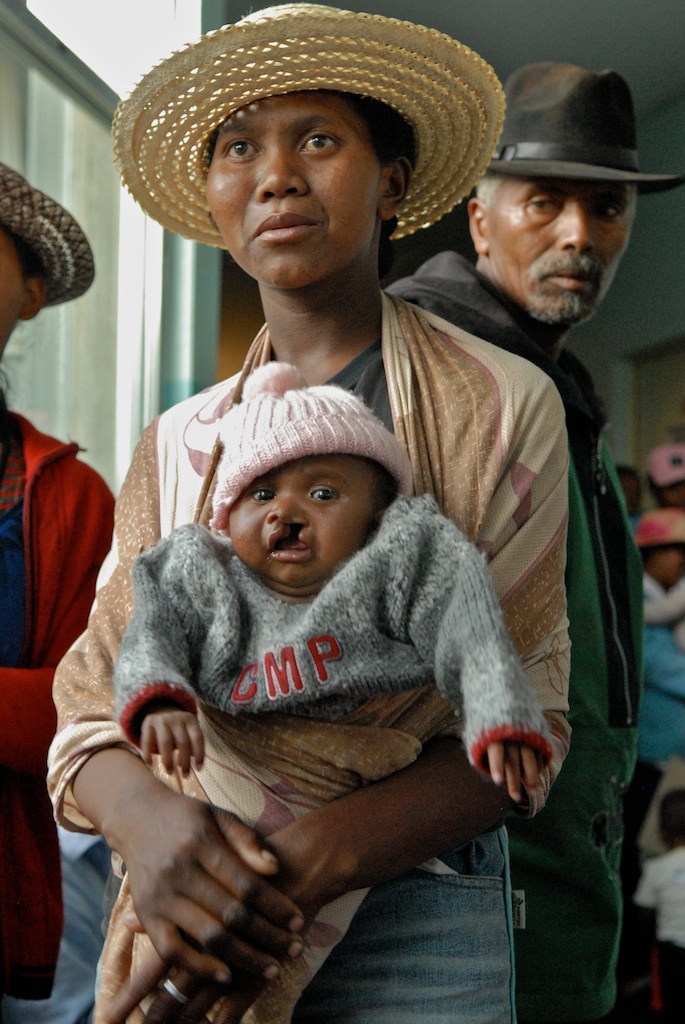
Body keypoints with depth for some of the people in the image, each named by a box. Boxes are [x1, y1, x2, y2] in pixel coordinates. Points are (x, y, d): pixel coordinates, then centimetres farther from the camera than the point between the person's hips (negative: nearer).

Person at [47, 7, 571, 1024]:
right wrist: (147, 818, -19)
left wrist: (304, 864, -21)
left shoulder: (504, 407, -2)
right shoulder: (178, 445, 9)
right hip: (191, 907, 3)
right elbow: (90, 709, 5)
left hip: (415, 923, -2)